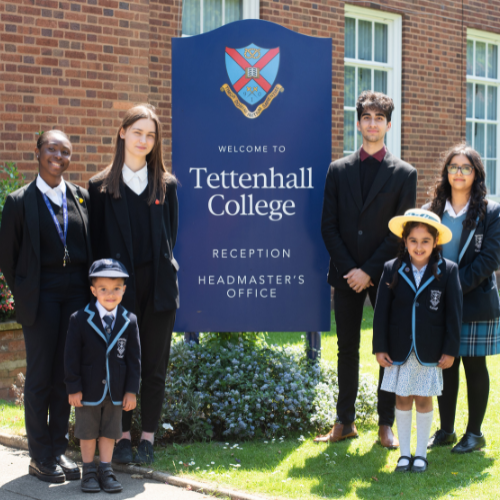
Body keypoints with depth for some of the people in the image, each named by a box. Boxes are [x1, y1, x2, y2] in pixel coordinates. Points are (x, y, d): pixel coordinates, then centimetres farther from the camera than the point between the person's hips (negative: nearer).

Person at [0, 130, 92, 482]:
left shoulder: (82, 198, 9)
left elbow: (93, 247, 12)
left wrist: (91, 291, 5)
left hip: (77, 292, 3)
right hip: (41, 294, -3)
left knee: (66, 374, 8)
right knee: (39, 375, 1)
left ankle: (59, 450, 18)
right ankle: (40, 456, 10)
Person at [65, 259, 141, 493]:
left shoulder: (129, 321, -3)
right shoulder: (80, 320, -9)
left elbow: (133, 358, 0)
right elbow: (71, 357, -7)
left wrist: (131, 390, -2)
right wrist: (73, 388, -10)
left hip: (115, 391, 2)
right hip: (88, 389, -2)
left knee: (110, 431, 11)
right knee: (87, 431, 10)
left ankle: (105, 469, 23)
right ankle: (88, 470, 23)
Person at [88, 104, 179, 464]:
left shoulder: (165, 185, 7)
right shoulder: (102, 187, 3)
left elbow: (170, 235, 10)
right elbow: (97, 240, 3)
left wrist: (163, 268, 1)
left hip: (158, 285, 1)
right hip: (120, 286, -1)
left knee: (154, 366, 5)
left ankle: (148, 438, 15)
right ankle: (123, 435, 15)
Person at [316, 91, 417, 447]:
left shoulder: (404, 173, 1)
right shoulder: (338, 170, 7)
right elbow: (329, 226, 4)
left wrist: (369, 270, -11)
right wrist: (349, 269, -8)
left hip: (385, 275, -2)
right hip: (346, 274, 2)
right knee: (347, 349, 8)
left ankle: (386, 424, 12)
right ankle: (345, 422, 16)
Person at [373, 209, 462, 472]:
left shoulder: (447, 271, -4)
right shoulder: (392, 269, -2)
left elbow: (453, 313, -1)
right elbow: (381, 311, 1)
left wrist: (450, 350, -3)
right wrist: (380, 348, -2)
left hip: (430, 351, -1)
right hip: (400, 350, 1)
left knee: (424, 400, 7)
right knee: (402, 399, 8)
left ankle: (421, 453, 21)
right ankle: (404, 453, 20)